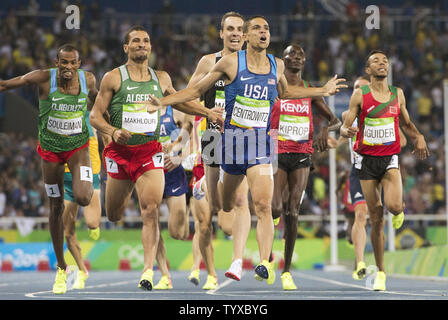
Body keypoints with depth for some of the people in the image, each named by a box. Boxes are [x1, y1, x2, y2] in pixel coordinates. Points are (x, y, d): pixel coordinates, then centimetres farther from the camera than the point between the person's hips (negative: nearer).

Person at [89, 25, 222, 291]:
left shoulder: (161, 78, 11)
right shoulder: (114, 78, -1)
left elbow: (177, 101, 31)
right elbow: (95, 115, -1)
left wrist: (207, 113, 23)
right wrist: (113, 132, -20)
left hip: (150, 152, 1)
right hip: (120, 151, -1)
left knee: (151, 211, -18)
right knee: (114, 216, 10)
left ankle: (149, 270, -22)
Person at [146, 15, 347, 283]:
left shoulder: (277, 65, 7)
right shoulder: (231, 63, -4)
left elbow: (284, 92, 30)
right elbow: (197, 90, 6)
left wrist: (323, 91, 25)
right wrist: (163, 102, -3)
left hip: (260, 141, 1)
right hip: (230, 138, -1)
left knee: (263, 206, -15)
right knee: (226, 206, 10)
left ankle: (265, 263, -22)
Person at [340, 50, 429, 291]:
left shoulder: (397, 94, 7)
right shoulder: (360, 95, -1)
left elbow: (406, 123, 20)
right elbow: (345, 127, -1)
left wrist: (418, 138, 0)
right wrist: (347, 131, -25)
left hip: (390, 158, 1)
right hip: (366, 159, -1)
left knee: (393, 206, -24)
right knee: (376, 219, 0)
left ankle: (398, 210, 17)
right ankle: (380, 272, 12)